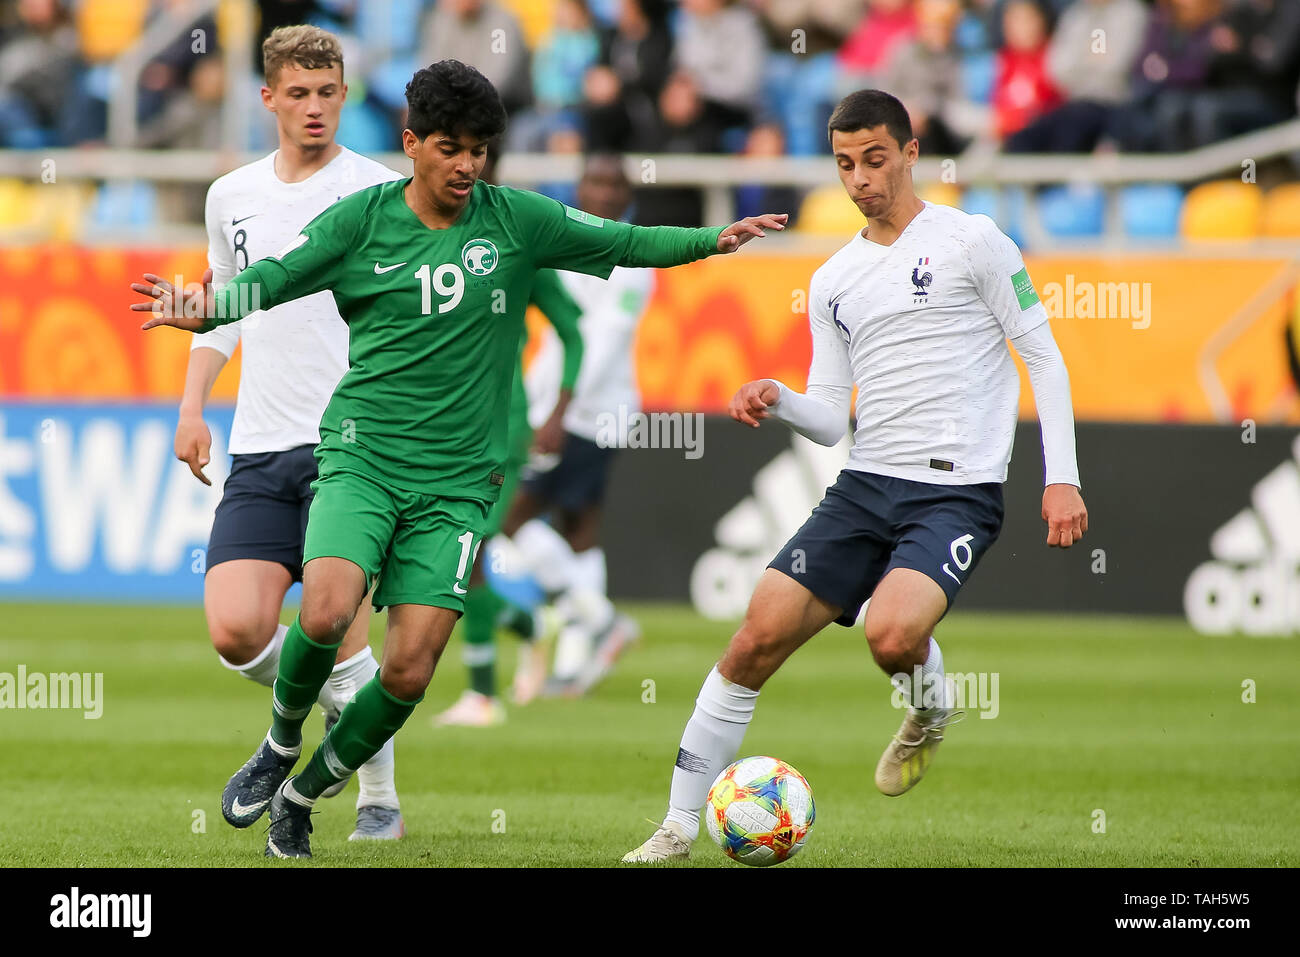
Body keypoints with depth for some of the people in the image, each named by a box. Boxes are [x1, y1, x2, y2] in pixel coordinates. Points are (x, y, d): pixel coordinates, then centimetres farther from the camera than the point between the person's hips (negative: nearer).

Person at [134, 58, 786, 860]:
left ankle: (302, 796, 18)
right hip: (362, 456, -2)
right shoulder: (364, 219, 1)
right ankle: (280, 747, 5)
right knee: (326, 613, -26)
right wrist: (201, 310, -21)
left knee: (408, 673, -7)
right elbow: (273, 278, -2)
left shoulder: (515, 220, 4)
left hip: (456, 480, 2)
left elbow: (622, 242, 8)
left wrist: (712, 240, -7)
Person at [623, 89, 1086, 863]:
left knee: (891, 633, -31)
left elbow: (1044, 359, -1)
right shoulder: (832, 282, 15)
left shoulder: (971, 241, -1)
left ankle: (930, 710, 6)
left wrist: (1062, 478, -9)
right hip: (866, 483, 5)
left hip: (957, 490, -5)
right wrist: (777, 402, -6)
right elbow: (830, 419, 16)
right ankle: (681, 824, 5)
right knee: (757, 639, -5)